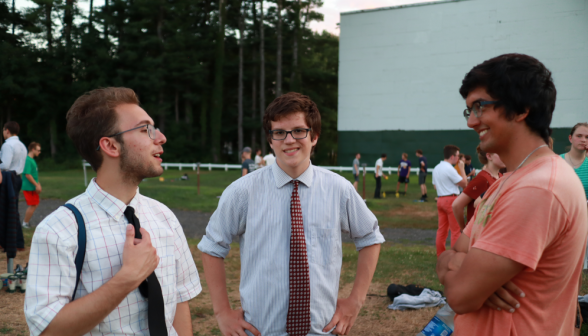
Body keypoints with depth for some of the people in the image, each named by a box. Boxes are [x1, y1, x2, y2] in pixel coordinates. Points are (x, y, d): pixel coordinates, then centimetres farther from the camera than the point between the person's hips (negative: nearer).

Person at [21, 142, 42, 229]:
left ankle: (26, 221, 23)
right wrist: (36, 185, -19)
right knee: (32, 205, -4)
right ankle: (25, 224, 7)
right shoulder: (28, 160, -19)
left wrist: (38, 184, 17)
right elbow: (27, 175, -23)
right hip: (29, 187, -10)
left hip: (33, 187, 10)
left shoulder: (32, 160, 13)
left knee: (35, 204, 14)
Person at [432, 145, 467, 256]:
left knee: (442, 229, 11)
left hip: (440, 199, 9)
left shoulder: (436, 168, 12)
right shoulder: (449, 169, -16)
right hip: (451, 200, -9)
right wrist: (461, 168, -4)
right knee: (456, 230, -2)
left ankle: (440, 255, 15)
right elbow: (463, 183, -11)